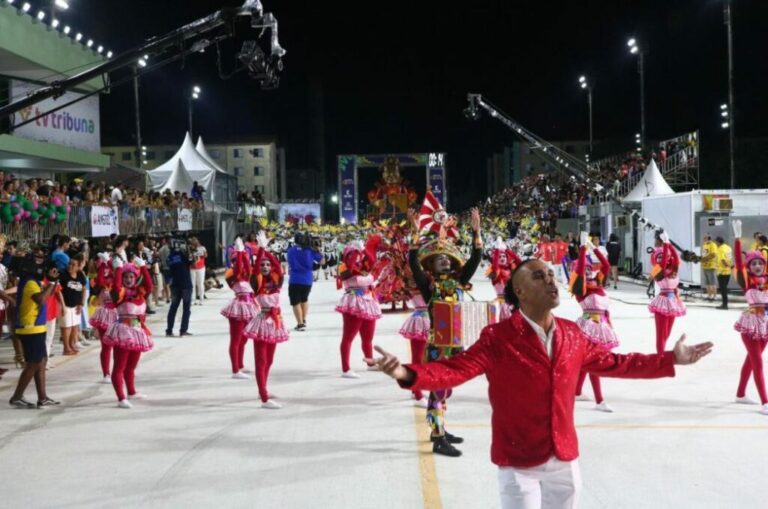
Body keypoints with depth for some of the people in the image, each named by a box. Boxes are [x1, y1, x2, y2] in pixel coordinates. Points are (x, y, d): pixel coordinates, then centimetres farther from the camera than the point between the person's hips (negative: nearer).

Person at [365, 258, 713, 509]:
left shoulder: (572, 335, 2)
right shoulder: (498, 338, -15)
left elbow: (613, 363, 14)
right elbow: (456, 369, -24)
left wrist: (670, 360, 15)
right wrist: (407, 373, -41)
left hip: (564, 458, 6)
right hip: (518, 461, -5)